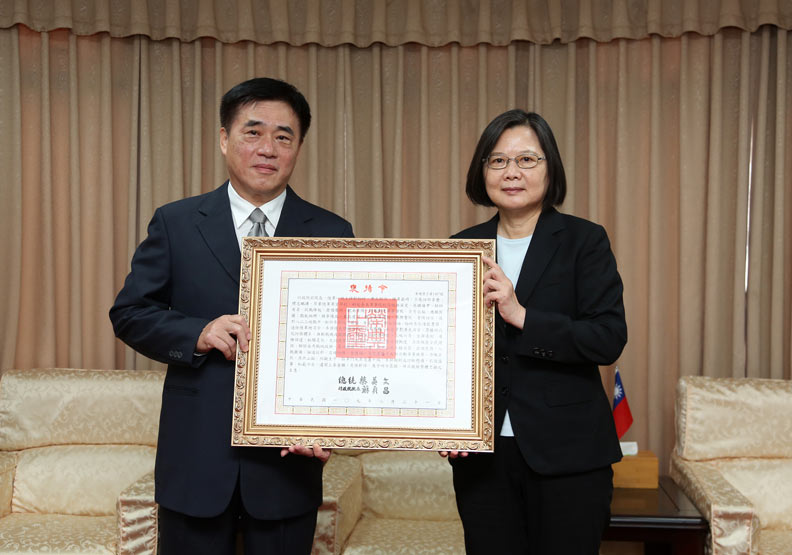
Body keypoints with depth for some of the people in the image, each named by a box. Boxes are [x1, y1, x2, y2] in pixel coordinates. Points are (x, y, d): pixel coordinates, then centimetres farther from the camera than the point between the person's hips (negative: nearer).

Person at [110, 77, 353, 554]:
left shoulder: (332, 234, 1)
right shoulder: (175, 223, 3)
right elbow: (130, 313, 3)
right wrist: (199, 334, -16)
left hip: (287, 458, 0)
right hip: (195, 458, 0)